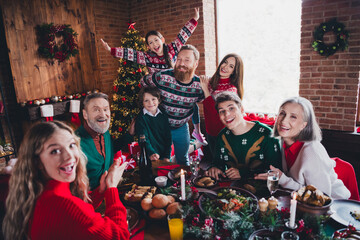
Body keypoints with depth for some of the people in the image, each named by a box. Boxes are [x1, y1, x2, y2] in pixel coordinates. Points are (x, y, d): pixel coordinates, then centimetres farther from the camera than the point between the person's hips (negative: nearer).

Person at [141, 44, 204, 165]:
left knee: (183, 160, 22)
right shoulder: (162, 76, -22)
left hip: (181, 128, 2)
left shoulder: (199, 85, -15)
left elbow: (202, 100, 8)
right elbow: (144, 82, -2)